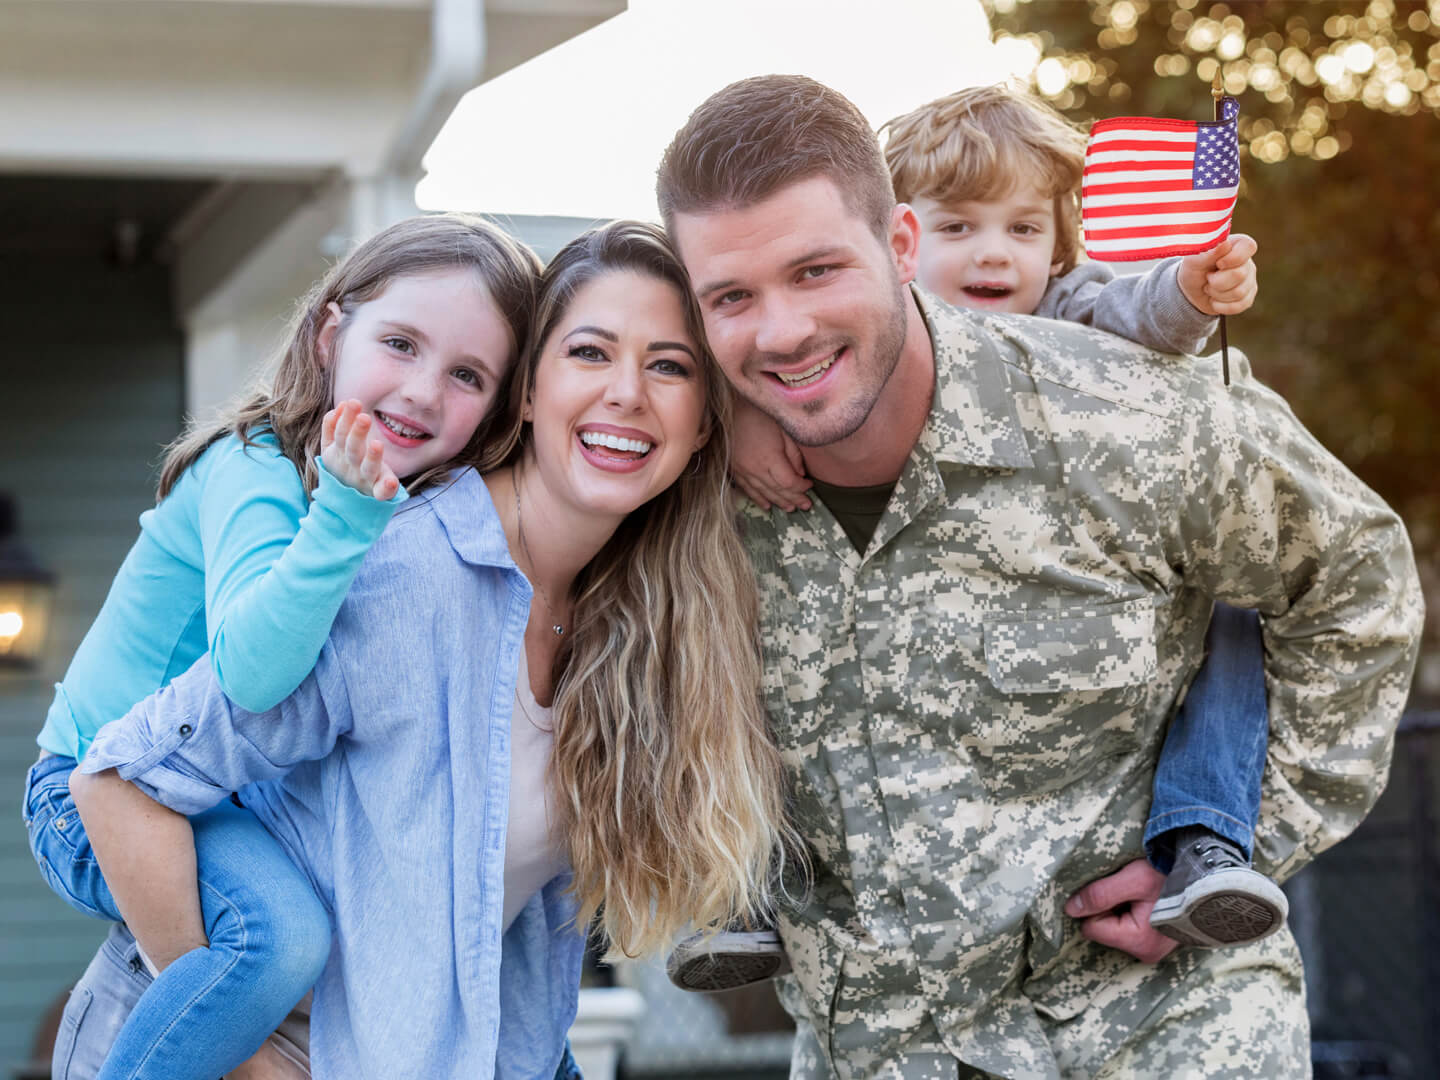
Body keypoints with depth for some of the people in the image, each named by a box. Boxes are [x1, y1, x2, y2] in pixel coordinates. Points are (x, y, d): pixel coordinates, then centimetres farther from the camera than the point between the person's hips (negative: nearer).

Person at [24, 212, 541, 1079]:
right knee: (280, 929, -33)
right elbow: (250, 669, -41)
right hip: (105, 804, -7)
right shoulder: (255, 471, -24)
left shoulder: (437, 509, -1)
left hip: (259, 808, 7)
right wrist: (347, 512, -49)